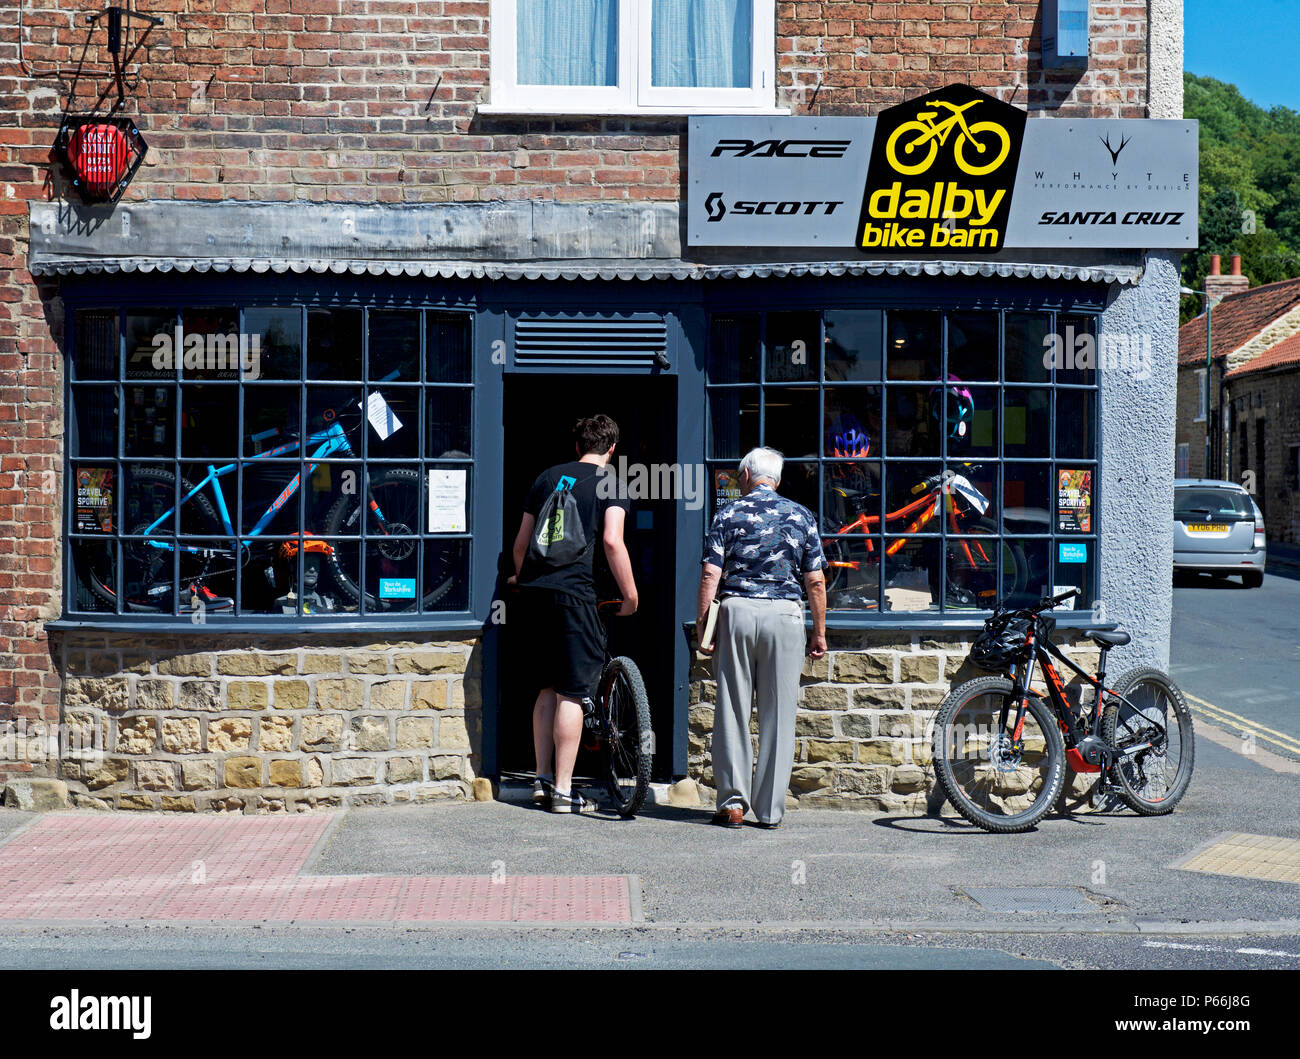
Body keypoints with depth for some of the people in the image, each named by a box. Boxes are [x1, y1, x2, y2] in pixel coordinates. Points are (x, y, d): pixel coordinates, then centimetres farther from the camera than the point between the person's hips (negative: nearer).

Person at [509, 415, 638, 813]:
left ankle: (542, 781, 19)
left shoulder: (547, 477, 17)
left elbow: (521, 541, 20)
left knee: (548, 689, 16)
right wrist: (631, 594, -3)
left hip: (534, 592, 6)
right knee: (572, 693, -1)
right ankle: (563, 791, 0)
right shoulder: (610, 482, 2)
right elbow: (612, 541, -11)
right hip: (573, 590, -6)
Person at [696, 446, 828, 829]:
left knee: (732, 710, 7)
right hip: (785, 612, 1)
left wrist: (702, 624, 1)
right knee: (779, 714, 5)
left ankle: (732, 800, 5)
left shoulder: (729, 514, 4)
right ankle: (770, 808, 7)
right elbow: (815, 581, 4)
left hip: (736, 611, 0)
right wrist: (819, 632, 11)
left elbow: (711, 573, -4)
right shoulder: (801, 515, 7)